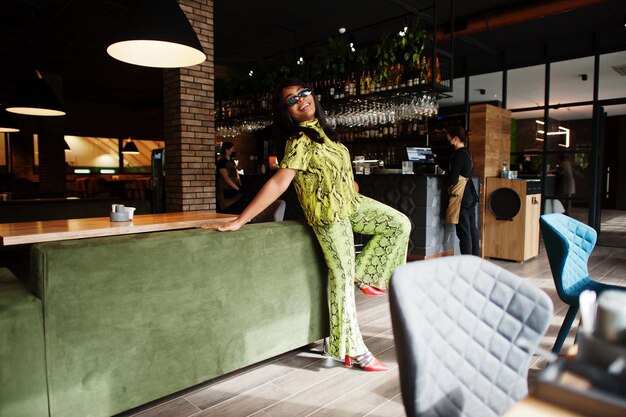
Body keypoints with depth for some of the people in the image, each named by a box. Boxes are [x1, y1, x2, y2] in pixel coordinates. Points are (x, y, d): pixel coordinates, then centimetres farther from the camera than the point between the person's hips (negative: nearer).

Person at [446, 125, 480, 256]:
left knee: (463, 232, -4)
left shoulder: (459, 154, -16)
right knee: (472, 229, 14)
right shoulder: (467, 153, 12)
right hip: (470, 195, 9)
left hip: (461, 197, -9)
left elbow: (453, 179, -19)